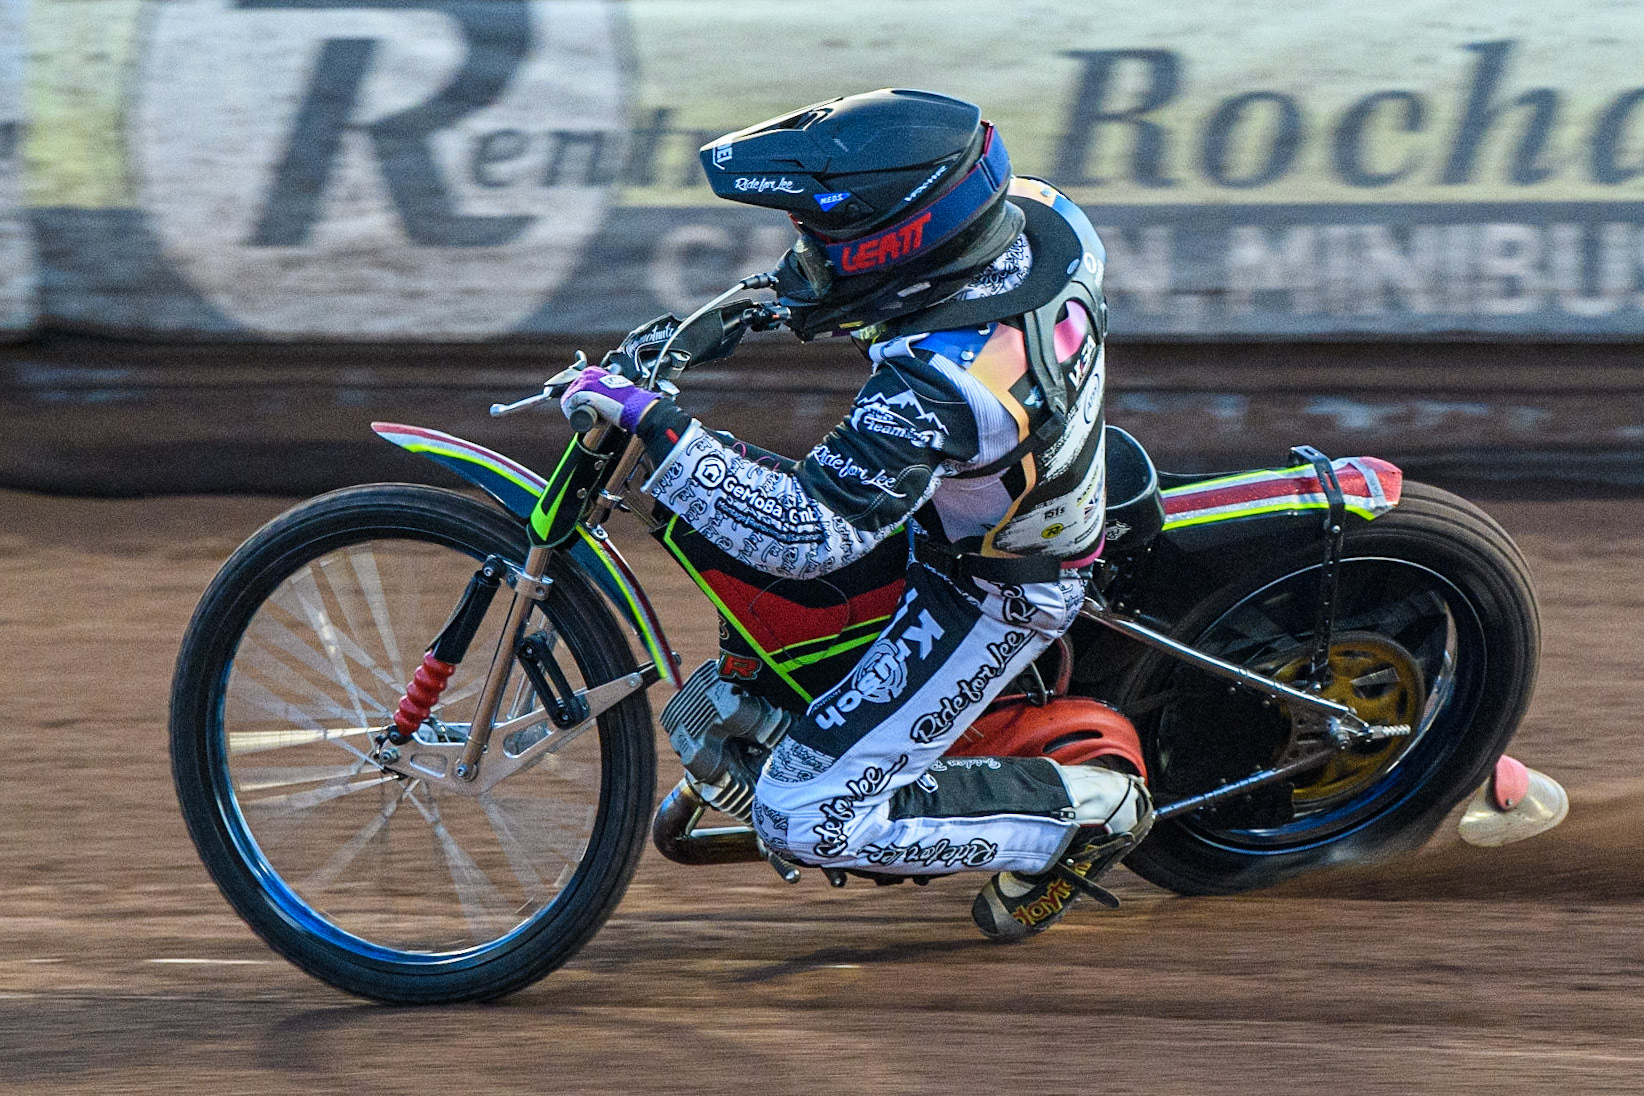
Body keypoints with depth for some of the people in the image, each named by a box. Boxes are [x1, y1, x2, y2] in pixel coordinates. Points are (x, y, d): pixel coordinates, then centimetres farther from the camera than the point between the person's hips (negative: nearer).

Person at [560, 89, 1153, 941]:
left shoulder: (933, 388, -41)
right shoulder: (1038, 213, -17)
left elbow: (806, 536, -41)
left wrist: (654, 427, -40)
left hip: (990, 597, -9)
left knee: (805, 818, -6)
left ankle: (1088, 811, 2)